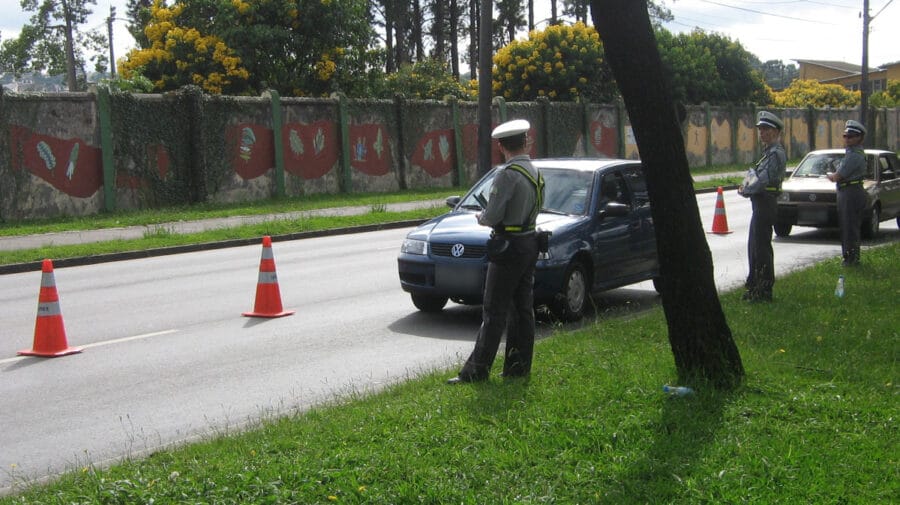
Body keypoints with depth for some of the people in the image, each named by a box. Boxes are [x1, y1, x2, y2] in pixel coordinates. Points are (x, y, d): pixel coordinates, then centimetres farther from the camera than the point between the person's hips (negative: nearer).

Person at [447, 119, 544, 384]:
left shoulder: (508, 174, -18)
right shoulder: (535, 173, 10)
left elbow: (492, 215, -20)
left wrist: (481, 218, 3)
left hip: (509, 247, -9)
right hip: (529, 241, 9)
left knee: (494, 312, -6)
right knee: (522, 309, 12)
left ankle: (477, 370, -3)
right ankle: (519, 366, 17)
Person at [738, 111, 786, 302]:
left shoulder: (776, 153, -15)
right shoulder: (769, 152, 18)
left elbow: (763, 180, -21)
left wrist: (745, 190, -7)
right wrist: (747, 187, 4)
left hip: (765, 205, -10)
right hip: (760, 204, 10)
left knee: (762, 247, -6)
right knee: (754, 245, 16)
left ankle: (765, 290, -1)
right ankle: (755, 285, 25)